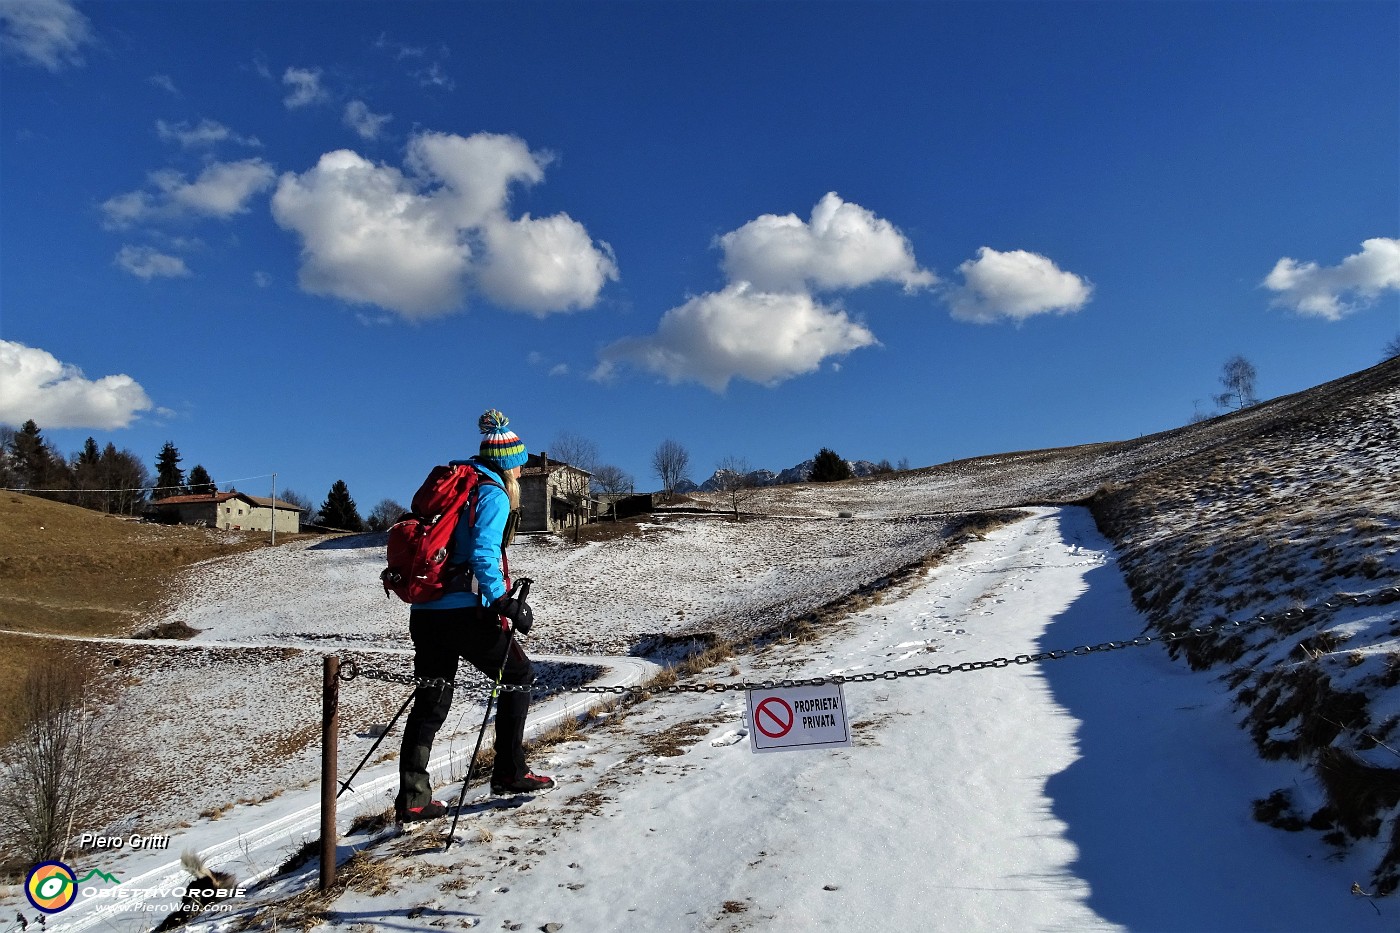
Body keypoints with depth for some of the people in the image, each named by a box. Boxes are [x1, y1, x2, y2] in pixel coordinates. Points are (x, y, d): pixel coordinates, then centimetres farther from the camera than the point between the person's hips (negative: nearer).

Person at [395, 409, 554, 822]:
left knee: (430, 703, 13)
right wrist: (504, 602, -21)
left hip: (424, 613, 8)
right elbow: (483, 553, -20)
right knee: (518, 677, 11)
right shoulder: (493, 494, -6)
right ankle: (509, 773, 14)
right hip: (465, 613, -8)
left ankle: (411, 798, 13)